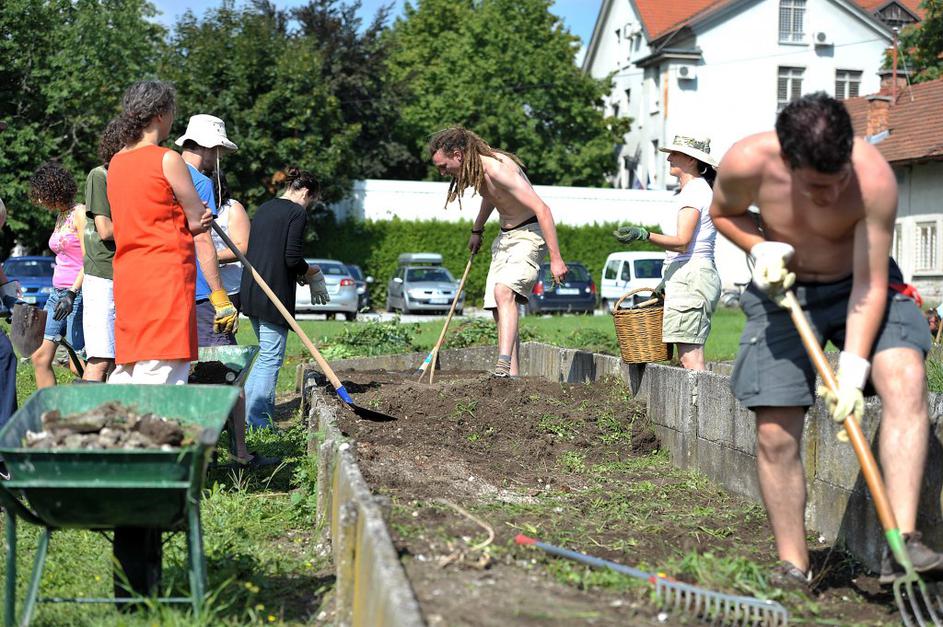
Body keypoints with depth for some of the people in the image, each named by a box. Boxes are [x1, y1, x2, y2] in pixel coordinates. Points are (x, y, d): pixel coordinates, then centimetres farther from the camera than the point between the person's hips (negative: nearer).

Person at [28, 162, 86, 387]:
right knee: (40, 358, 0)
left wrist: (72, 294, -23)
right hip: (57, 292, 9)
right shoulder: (60, 216, 18)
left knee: (77, 366, -10)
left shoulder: (80, 213, -8)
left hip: (78, 293, -9)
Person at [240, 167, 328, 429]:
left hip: (250, 290, 9)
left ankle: (245, 409, 19)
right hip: (274, 294, -9)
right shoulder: (297, 213, -8)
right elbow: (293, 258, -17)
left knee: (267, 353, 20)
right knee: (271, 356, -3)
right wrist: (312, 274, 3)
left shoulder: (263, 209, 18)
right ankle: (258, 422, -2)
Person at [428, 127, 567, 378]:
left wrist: (556, 259, -32)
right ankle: (513, 376, 1)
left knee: (503, 291, -30)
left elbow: (542, 209, -29)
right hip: (505, 236, 9)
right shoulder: (477, 169, 2)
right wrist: (477, 230, 36)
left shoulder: (499, 168, -26)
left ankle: (504, 364, -42)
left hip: (529, 234, -9)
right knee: (499, 309, 1)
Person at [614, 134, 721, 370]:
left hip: (691, 277, -10)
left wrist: (644, 235, -33)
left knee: (690, 358, -14)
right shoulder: (699, 189, 21)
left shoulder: (694, 190, -10)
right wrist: (669, 280, 22)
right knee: (690, 358, 7)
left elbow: (682, 242, -21)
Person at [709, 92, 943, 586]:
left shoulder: (874, 179, -30)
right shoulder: (747, 163, -25)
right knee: (775, 435, -6)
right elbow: (722, 212, 1)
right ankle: (793, 567, 10)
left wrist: (852, 369, -31)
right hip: (784, 292, 1)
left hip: (858, 287, -1)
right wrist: (761, 247, -18)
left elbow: (870, 285, -23)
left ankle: (901, 545, -30)